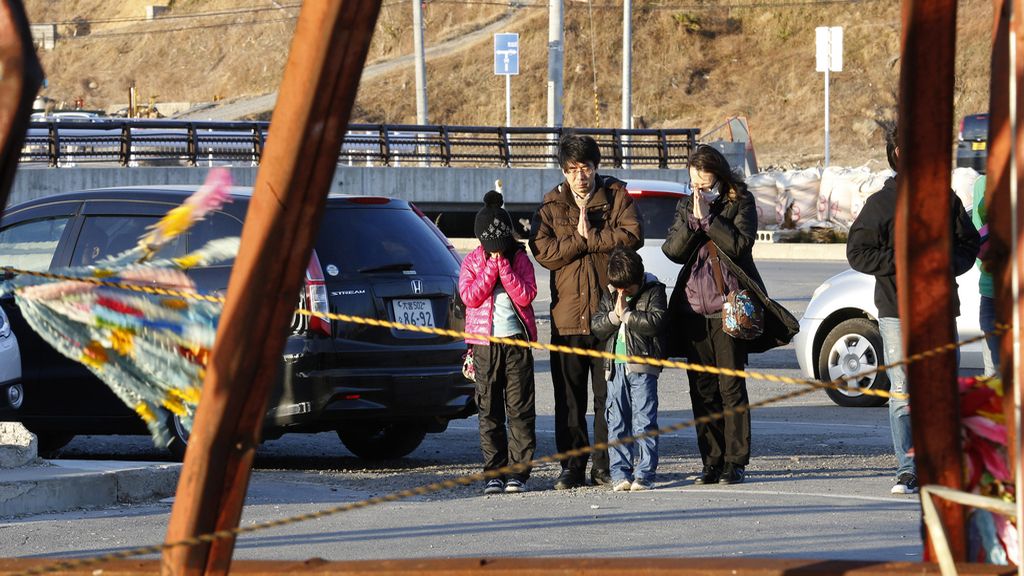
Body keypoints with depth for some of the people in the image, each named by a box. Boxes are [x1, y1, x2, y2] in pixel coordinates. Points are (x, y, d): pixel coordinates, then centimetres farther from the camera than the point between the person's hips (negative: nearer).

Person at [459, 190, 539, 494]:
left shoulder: (520, 260, 4)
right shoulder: (472, 261, 6)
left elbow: (526, 296, -8)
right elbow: (470, 297, -8)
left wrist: (504, 267, -13)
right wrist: (491, 267, -11)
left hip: (517, 340, -1)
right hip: (485, 342, 1)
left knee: (520, 408, -2)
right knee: (489, 410, 1)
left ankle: (518, 472, 1)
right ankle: (494, 472, 4)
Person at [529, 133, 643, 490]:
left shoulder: (617, 198, 7)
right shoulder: (551, 206, 10)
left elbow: (631, 236, -9)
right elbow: (543, 252, -3)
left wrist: (588, 238, -11)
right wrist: (580, 239, -11)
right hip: (567, 316, 1)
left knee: (609, 395, 0)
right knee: (569, 399, 2)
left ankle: (605, 466, 6)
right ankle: (572, 468, 7)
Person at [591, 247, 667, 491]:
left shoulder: (653, 291, -1)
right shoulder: (610, 295, 12)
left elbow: (655, 321, -16)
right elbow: (596, 327, 7)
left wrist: (626, 313, -11)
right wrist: (614, 315, -10)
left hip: (642, 366, -5)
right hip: (615, 365, 5)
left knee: (643, 420, -5)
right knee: (616, 421, 4)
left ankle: (645, 473, -3)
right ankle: (620, 472, 9)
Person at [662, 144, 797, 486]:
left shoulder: (740, 202, 1)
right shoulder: (686, 206, 14)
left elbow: (740, 245, -13)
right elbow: (672, 250, 2)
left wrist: (708, 217, -14)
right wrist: (693, 220, -9)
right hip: (693, 309, 4)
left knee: (731, 387, -5)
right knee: (702, 390, 4)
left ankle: (735, 461, -2)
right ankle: (712, 462, 9)